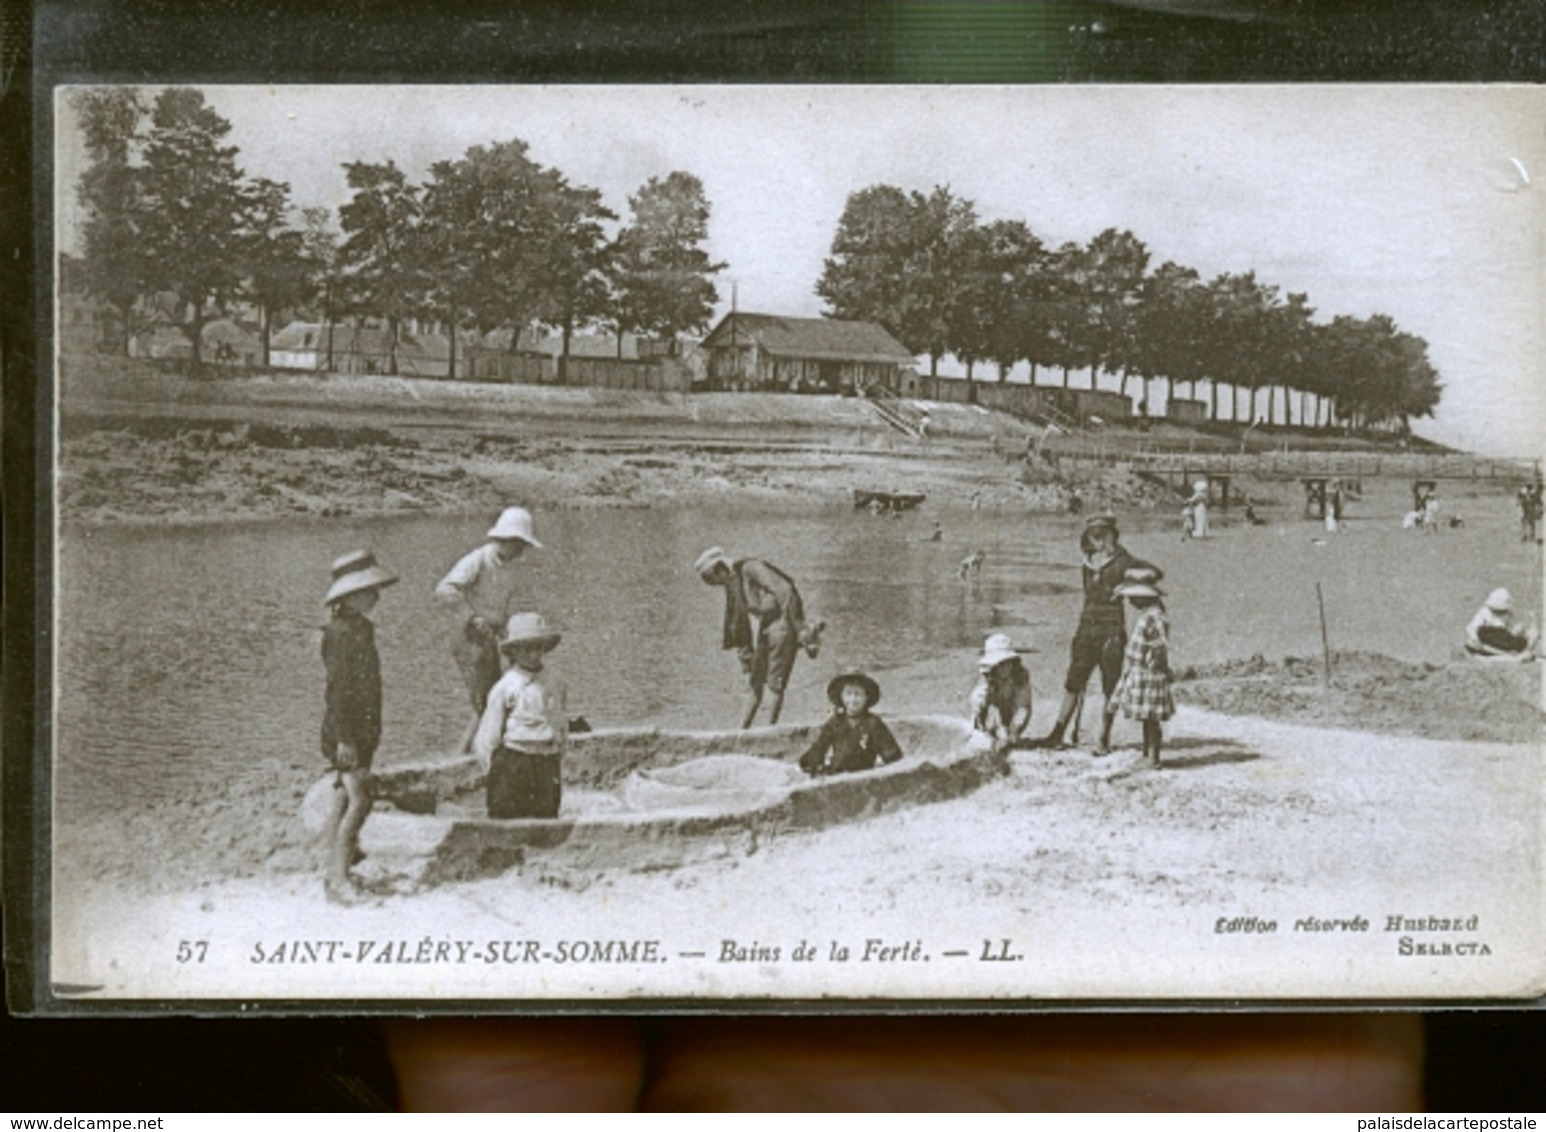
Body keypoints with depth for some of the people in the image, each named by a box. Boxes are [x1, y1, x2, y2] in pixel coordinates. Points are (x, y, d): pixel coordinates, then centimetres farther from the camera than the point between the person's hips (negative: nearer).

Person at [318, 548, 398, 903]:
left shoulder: (360, 628, 15)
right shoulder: (341, 632, -15)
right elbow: (337, 688, -19)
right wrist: (344, 738, -22)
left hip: (362, 730, 9)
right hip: (346, 731, -9)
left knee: (343, 800, 11)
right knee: (358, 801, -12)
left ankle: (335, 874, 15)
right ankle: (339, 878, -10)